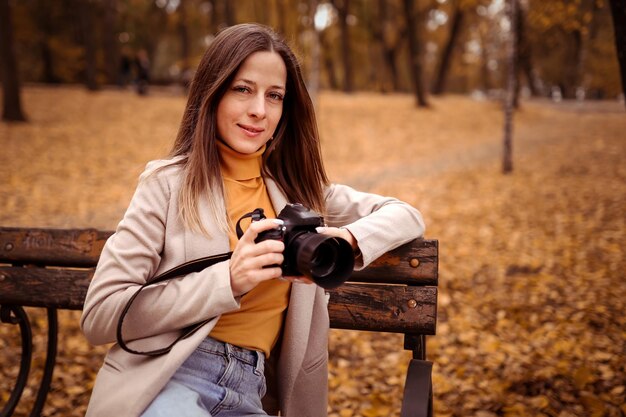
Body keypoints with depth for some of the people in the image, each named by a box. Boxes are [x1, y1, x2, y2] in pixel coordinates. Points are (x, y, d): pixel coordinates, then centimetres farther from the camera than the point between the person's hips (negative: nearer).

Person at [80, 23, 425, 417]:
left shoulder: (297, 188, 11)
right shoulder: (168, 182, -1)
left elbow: (407, 215, 12)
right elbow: (100, 315, -7)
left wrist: (349, 239, -10)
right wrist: (228, 282, -18)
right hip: (165, 381, -5)